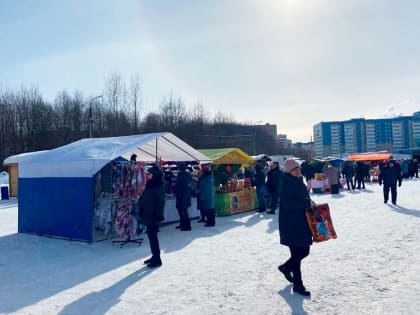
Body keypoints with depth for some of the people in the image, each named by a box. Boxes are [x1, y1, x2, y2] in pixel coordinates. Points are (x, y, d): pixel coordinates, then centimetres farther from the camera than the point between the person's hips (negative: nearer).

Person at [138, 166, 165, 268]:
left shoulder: (159, 186, -15)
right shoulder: (149, 185, 11)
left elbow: (160, 202, -18)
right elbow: (143, 199, 17)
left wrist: (157, 215, -20)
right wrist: (142, 213, 15)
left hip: (153, 216, -9)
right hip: (147, 215, 9)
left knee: (153, 236, -4)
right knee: (151, 236, 15)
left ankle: (157, 260, 5)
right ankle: (155, 256, 27)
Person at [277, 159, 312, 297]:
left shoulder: (299, 183, 10)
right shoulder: (286, 186, -16)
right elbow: (287, 205, -26)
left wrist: (310, 205, 3)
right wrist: (305, 203, -26)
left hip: (302, 223, 9)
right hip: (291, 226, -8)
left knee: (304, 252, 15)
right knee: (297, 254, 0)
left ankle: (286, 267, 39)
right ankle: (298, 285, 15)